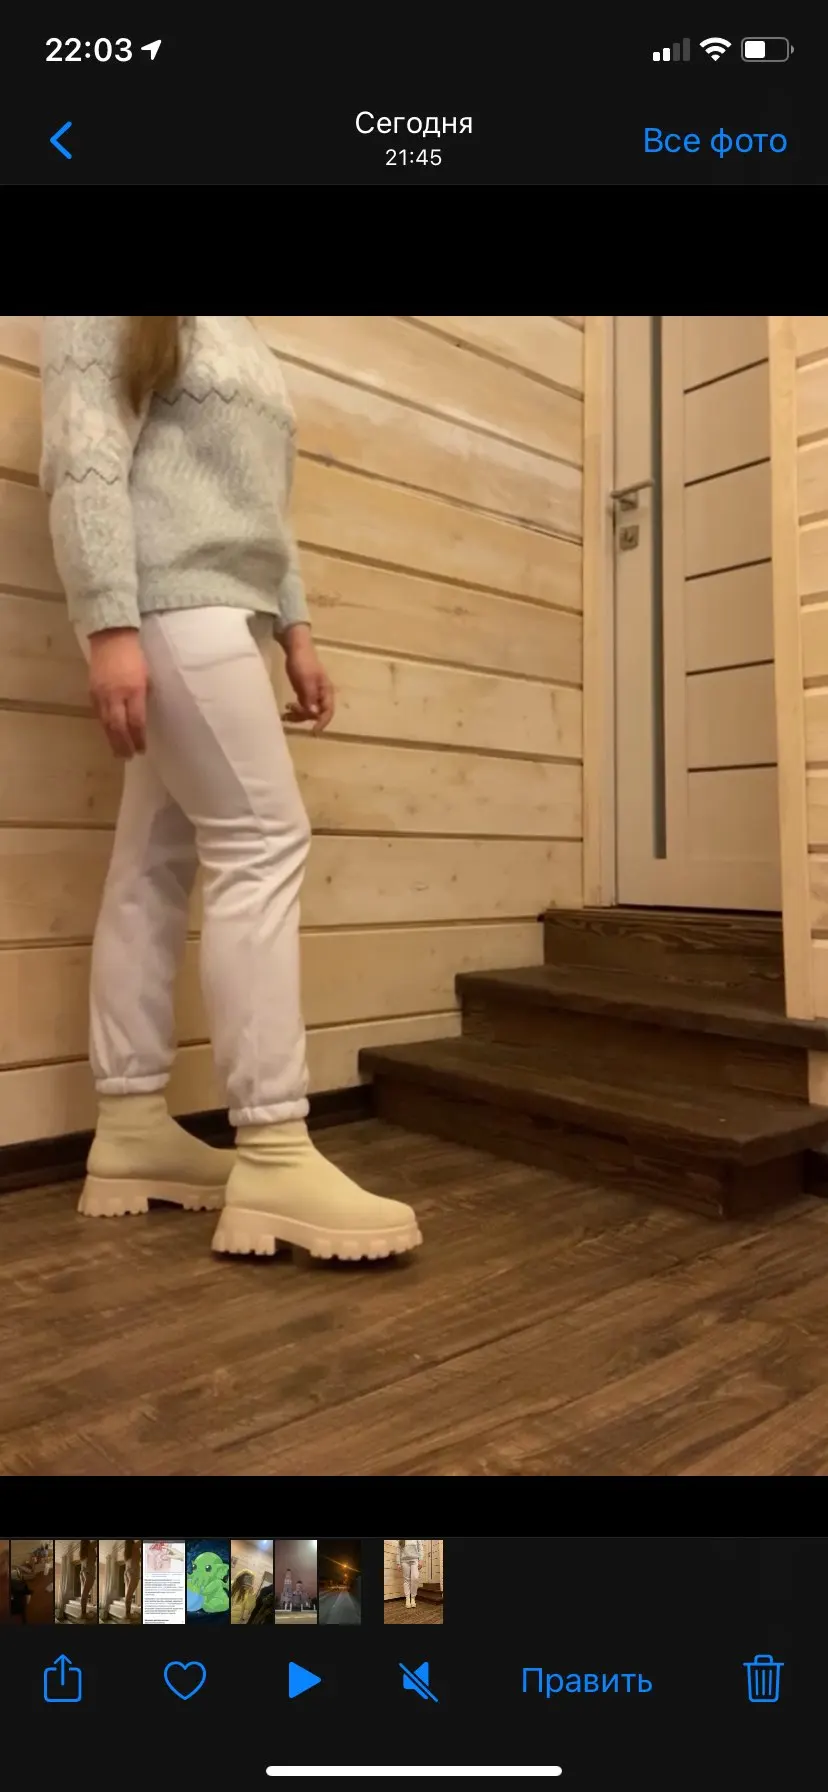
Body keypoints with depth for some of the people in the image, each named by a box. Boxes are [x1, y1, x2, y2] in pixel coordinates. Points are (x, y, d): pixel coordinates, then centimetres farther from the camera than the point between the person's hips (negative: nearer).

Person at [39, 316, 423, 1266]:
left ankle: (130, 1125, 6)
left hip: (222, 613, 8)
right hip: (170, 604, -8)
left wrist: (294, 627, 15)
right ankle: (272, 1154, -16)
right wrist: (110, 626, -20)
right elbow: (84, 458, -9)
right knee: (264, 840, -17)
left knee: (157, 864, 2)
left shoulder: (234, 334, 28)